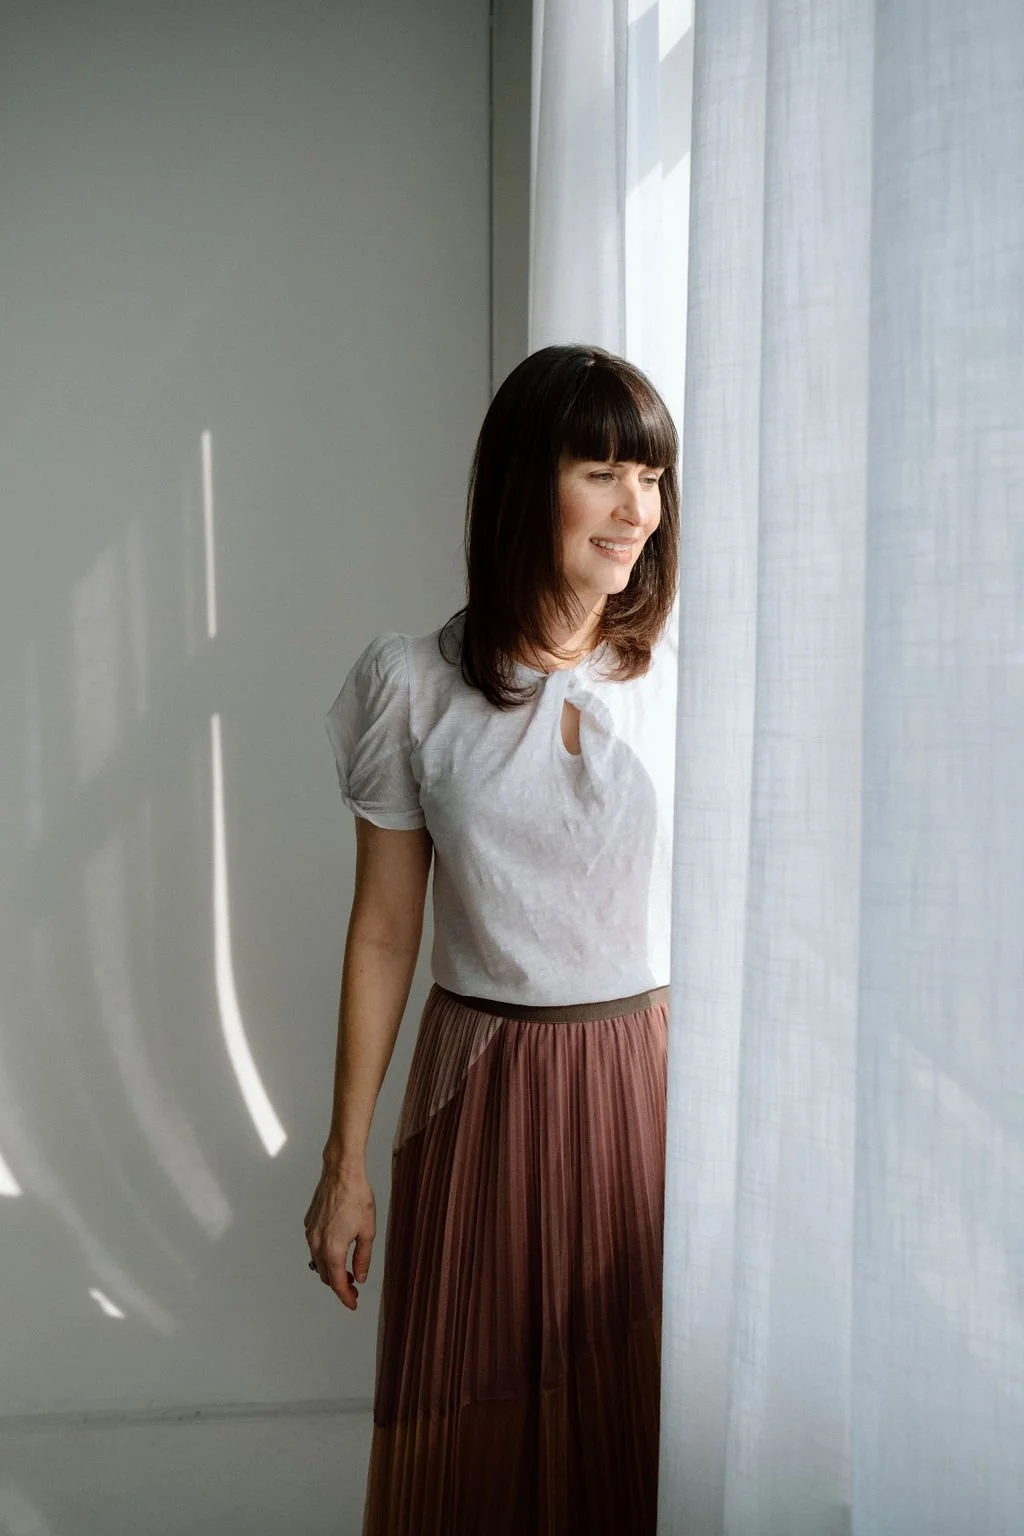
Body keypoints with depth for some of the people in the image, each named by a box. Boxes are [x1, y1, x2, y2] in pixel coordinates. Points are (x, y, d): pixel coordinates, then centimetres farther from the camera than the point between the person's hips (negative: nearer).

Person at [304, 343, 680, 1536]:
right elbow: (383, 933, -1)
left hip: (651, 1076, 1)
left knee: (639, 1408, 14)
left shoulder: (686, 674, -4)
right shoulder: (412, 686, -6)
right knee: (472, 1417, 15)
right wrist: (345, 1160, 3)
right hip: (482, 1089, 0)